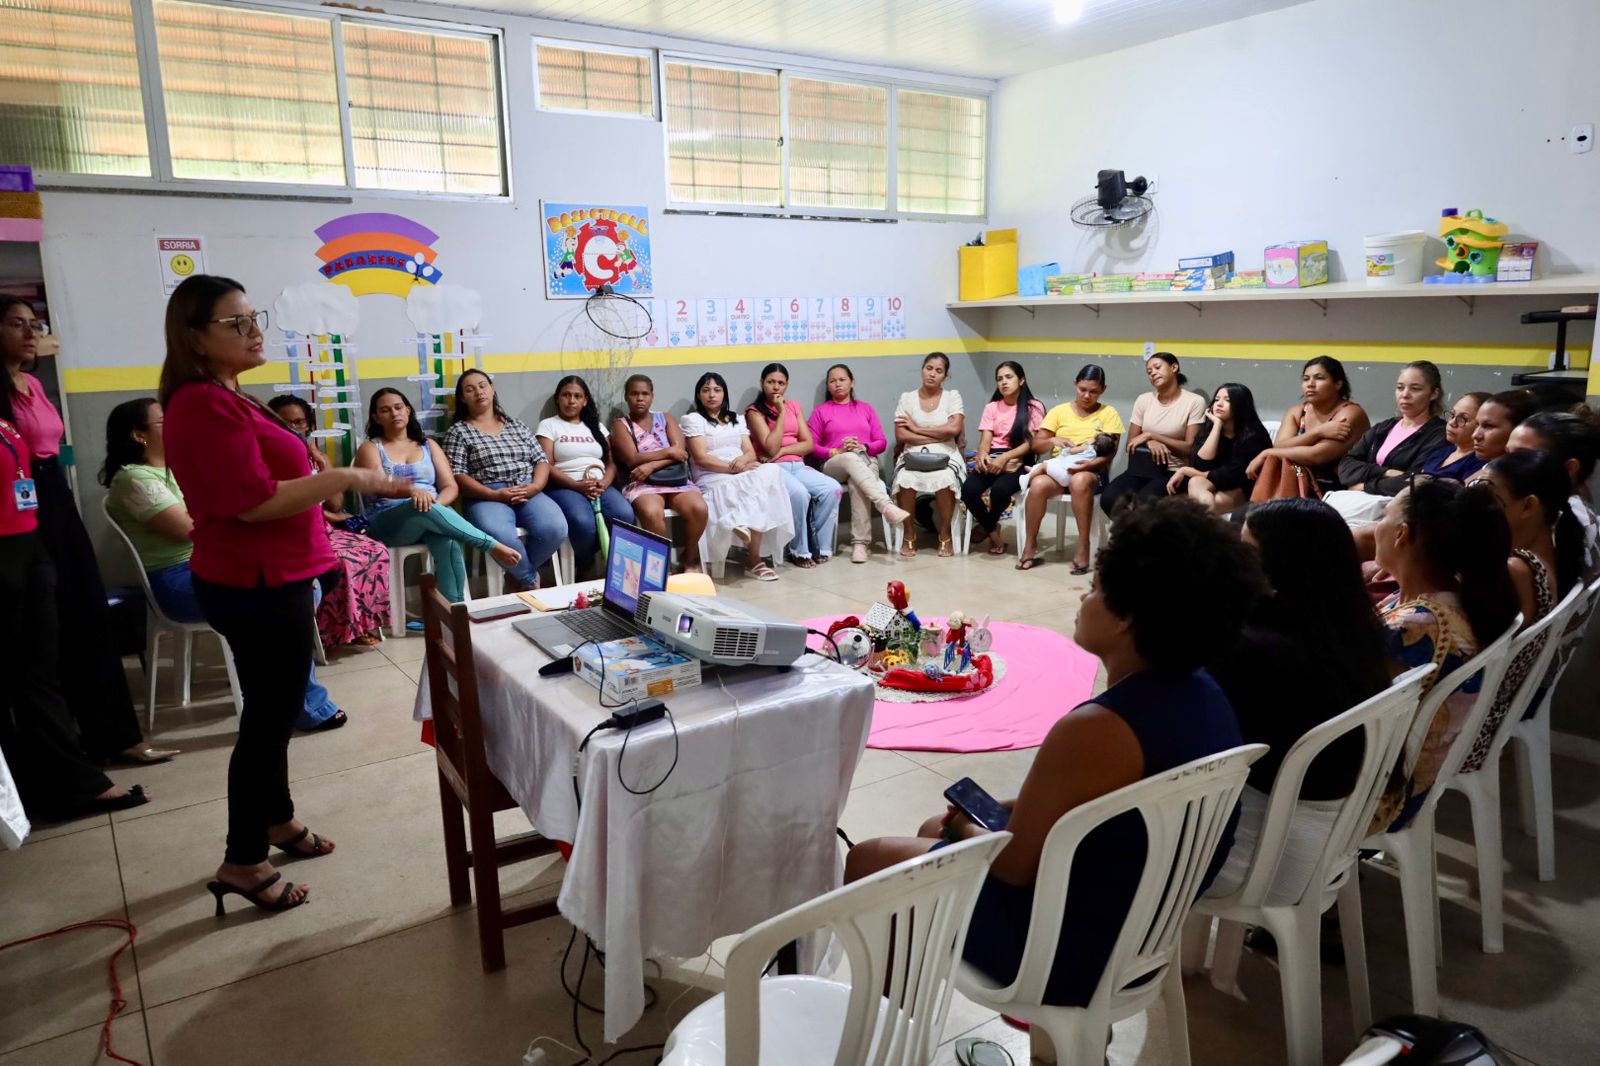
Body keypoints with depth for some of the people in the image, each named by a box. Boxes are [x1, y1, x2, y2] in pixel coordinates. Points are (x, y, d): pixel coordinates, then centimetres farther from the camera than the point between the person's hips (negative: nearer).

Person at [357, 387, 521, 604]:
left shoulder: (429, 445, 19)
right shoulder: (370, 448, 10)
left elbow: (450, 487, 9)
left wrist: (435, 505, -14)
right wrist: (411, 491, -30)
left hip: (433, 517, 2)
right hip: (387, 524, -2)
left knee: (449, 543, -36)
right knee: (423, 509, -38)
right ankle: (493, 545, -33)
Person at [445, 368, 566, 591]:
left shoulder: (516, 425, 20)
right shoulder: (457, 431, 9)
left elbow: (541, 459, 15)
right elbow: (457, 476, -2)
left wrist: (535, 486, -7)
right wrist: (495, 494, -15)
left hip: (529, 494, 4)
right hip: (487, 498, -3)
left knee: (555, 528, -29)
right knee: (500, 536, -38)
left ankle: (518, 573, -2)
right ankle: (531, 580, -10)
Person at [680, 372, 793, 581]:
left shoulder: (736, 420, 24)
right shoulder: (693, 419, 6)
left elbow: (751, 453, 13)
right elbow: (701, 458, -6)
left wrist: (744, 460, -12)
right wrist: (735, 468, -16)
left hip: (744, 477, 6)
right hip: (714, 481, -5)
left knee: (770, 471, -30)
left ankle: (743, 522, -32)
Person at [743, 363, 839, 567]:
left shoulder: (794, 406, 16)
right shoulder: (754, 411, 0)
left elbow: (809, 444, 8)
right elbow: (771, 448, -13)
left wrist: (782, 450, -9)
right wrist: (781, 412, -10)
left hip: (797, 465, 5)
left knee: (832, 489, -22)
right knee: (799, 493, -35)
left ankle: (821, 547, -12)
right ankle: (799, 551, -17)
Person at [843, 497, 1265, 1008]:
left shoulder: (1096, 730, -33)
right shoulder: (1203, 693, -4)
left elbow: (1015, 865, -22)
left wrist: (965, 828, -1)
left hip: (1075, 951, -9)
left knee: (866, 862, 8)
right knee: (937, 829, 25)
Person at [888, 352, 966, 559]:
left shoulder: (953, 396, 6)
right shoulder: (906, 398, 7)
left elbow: (954, 429, -11)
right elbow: (901, 435, -4)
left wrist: (917, 428, -7)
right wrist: (939, 436, -9)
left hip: (945, 455, 0)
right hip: (914, 455, 1)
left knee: (945, 480, -35)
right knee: (904, 480, -33)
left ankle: (945, 535, -13)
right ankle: (909, 535, -12)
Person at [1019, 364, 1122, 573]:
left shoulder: (1109, 413, 6)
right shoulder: (1059, 411, 11)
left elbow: (1110, 452, -3)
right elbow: (1036, 445, 7)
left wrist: (1090, 464, -22)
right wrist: (1053, 441, -15)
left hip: (1092, 471, -2)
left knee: (1079, 481, -39)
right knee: (1038, 485, -32)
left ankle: (1083, 546, -30)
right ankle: (1030, 544, -14)